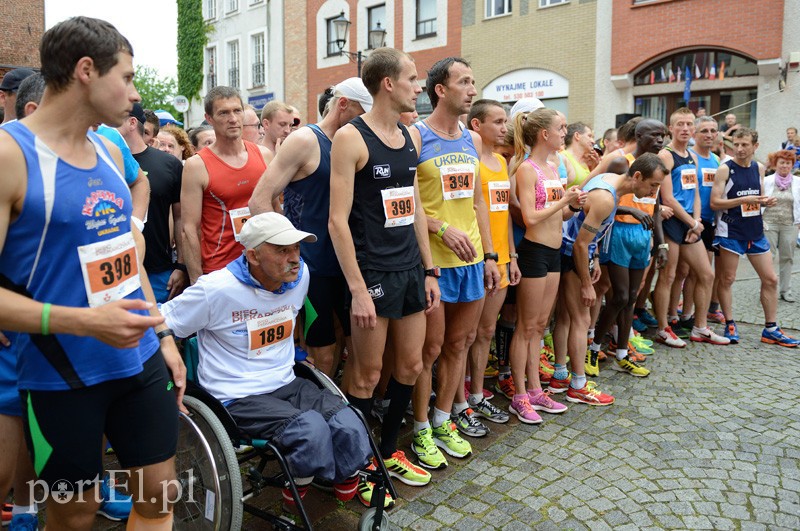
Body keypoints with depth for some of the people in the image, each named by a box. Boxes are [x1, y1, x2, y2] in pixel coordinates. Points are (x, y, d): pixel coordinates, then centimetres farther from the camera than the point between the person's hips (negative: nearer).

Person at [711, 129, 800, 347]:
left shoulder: (759, 168, 8)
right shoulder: (725, 169, -9)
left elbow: (758, 197, 20)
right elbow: (714, 203, -14)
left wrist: (766, 201, -2)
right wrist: (744, 200, -23)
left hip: (755, 232, 6)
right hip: (730, 233, -6)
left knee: (770, 279, 8)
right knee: (727, 279, 1)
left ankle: (771, 329, 19)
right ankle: (730, 325, 15)